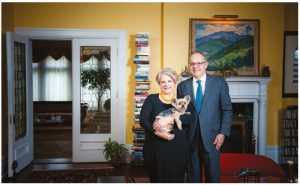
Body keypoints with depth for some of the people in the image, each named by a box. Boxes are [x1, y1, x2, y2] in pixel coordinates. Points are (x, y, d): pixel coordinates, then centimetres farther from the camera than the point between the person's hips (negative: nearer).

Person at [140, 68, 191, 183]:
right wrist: (157, 132, -18)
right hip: (156, 147, 0)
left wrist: (170, 119, -21)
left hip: (178, 148, 1)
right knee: (157, 178, 7)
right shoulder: (152, 99, 6)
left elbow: (190, 118, -9)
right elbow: (143, 120, -4)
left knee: (176, 178, 6)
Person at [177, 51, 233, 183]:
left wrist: (223, 133, -7)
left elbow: (227, 110, 2)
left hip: (211, 138, -1)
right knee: (193, 176, 11)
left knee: (213, 176, 7)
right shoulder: (182, 86, 5)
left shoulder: (219, 83, 1)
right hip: (190, 138, 2)